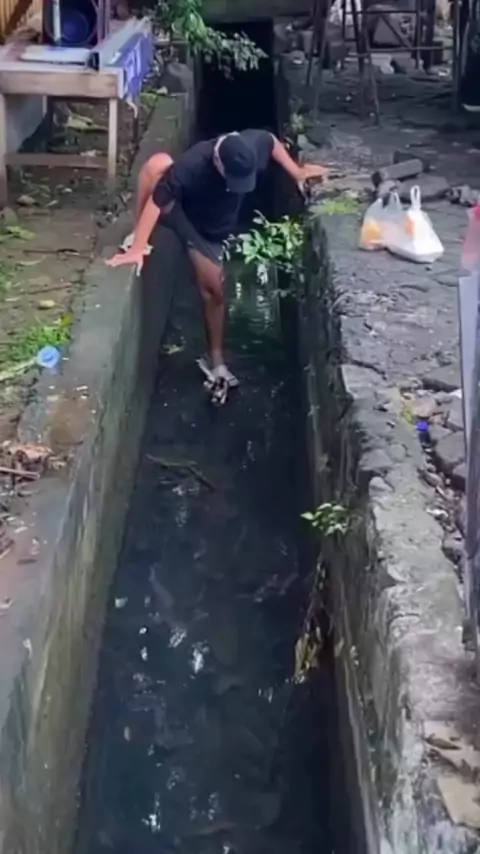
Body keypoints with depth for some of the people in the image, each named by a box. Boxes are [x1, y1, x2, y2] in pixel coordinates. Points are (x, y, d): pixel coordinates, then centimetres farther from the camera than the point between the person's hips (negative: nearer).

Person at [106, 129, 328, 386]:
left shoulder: (255, 144, -27)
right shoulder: (191, 165, -40)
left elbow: (272, 141, -3)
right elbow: (155, 201, -37)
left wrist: (296, 172, -2)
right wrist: (137, 248, -39)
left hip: (211, 229, 4)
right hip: (180, 216, -3)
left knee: (213, 290, 1)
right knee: (158, 163, -34)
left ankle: (216, 361, 19)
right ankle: (138, 235, -16)